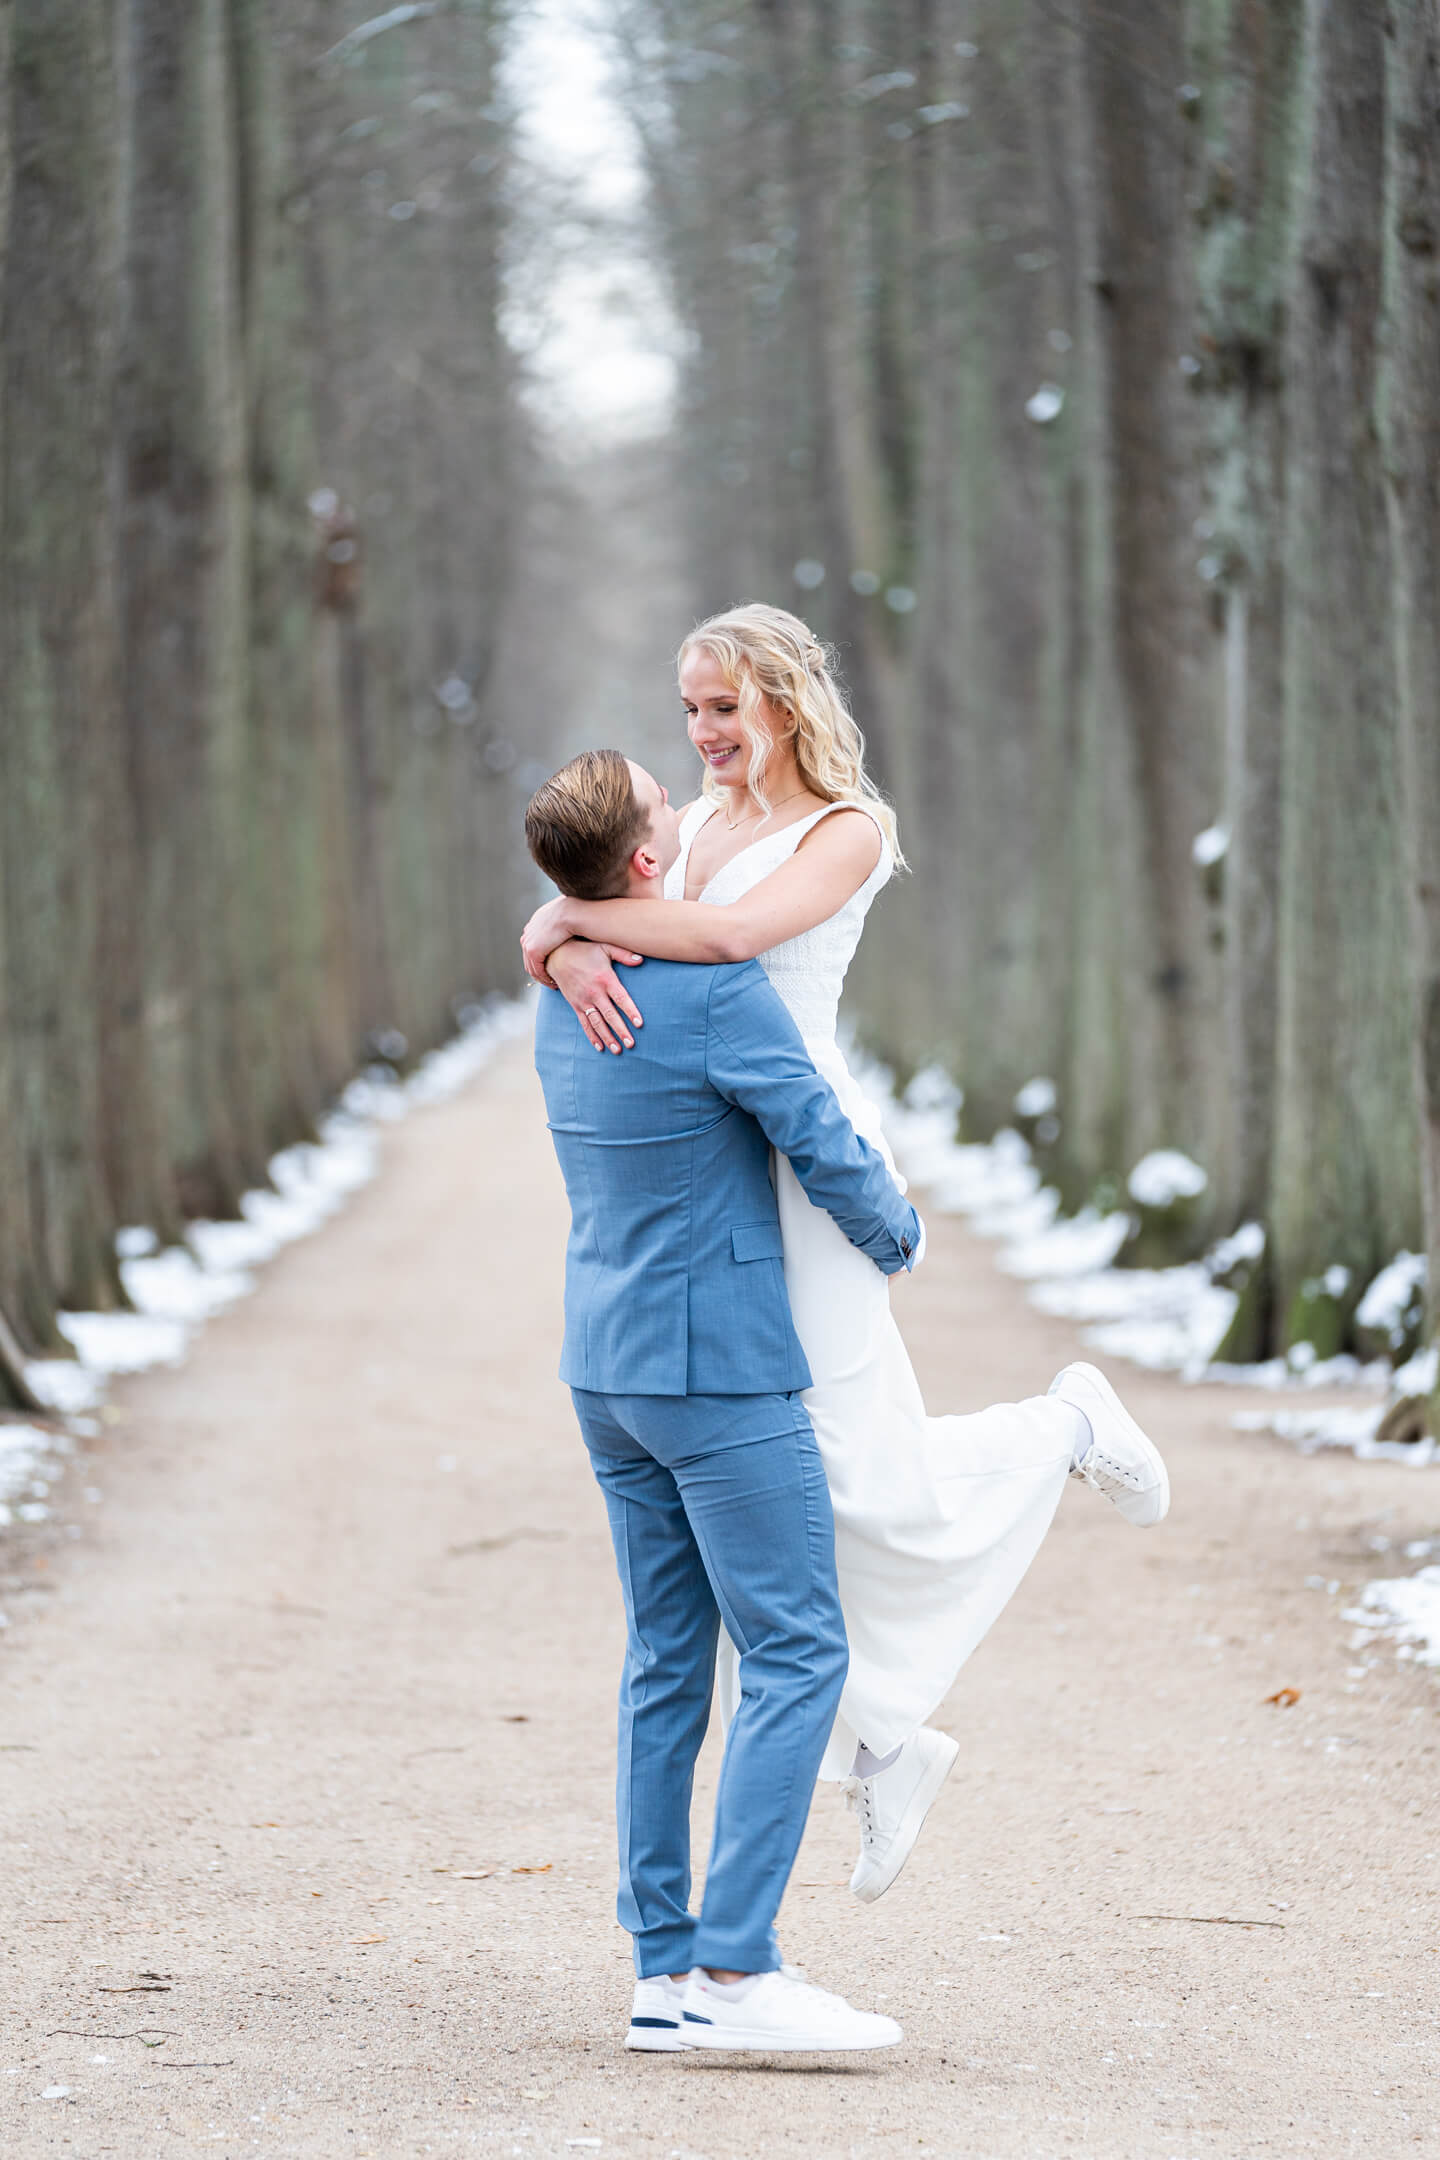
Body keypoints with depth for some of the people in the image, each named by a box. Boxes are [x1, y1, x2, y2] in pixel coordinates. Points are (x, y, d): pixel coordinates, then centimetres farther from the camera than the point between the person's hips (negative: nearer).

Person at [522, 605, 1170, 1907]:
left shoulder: (845, 833, -6)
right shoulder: (691, 824, 14)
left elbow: (731, 932, -25)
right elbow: (549, 923, 3)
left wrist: (576, 914, -16)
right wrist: (569, 953, -20)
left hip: (799, 1159, -7)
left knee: (862, 1475, -4)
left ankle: (1065, 1428, 26)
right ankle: (878, 1747, 15)